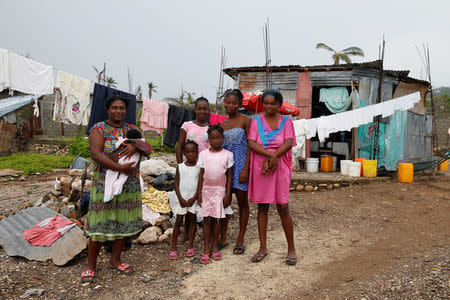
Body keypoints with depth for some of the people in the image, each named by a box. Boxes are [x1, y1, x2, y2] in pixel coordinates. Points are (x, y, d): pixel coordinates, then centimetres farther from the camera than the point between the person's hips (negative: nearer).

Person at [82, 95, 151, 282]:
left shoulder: (132, 129, 10)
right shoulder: (98, 129, -4)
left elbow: (148, 149, 1)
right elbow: (96, 154, -18)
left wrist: (135, 146, -22)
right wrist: (121, 168, -25)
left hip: (129, 185, 5)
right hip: (104, 184, -4)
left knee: (123, 222, 11)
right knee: (100, 224, 0)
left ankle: (115, 260, 27)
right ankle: (90, 266, 16)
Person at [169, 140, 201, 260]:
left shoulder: (199, 167, -1)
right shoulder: (180, 167, 1)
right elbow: (176, 183, 0)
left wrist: (194, 198, -10)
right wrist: (180, 198, -9)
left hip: (193, 198, 0)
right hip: (180, 198, 0)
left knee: (192, 220, 7)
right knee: (178, 221, 2)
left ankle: (190, 246, 19)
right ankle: (173, 248, 8)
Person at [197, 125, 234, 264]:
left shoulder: (227, 155, -2)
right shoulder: (203, 154, 1)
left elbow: (229, 176, 0)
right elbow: (201, 174, 4)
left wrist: (228, 194, -3)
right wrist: (199, 193, 1)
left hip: (219, 190, -1)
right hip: (206, 189, 1)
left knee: (215, 219, 5)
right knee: (206, 219, 3)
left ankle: (214, 246, 20)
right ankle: (206, 248, 11)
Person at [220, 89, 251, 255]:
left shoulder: (245, 120, -3)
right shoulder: (222, 124, 14)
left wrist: (246, 168, -17)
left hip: (241, 164, -5)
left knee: (242, 202, 4)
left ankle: (240, 240, 15)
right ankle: (223, 238, 21)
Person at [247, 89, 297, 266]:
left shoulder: (286, 121, 7)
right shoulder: (256, 121, 8)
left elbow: (289, 143, -7)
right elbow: (251, 143, -7)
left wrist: (272, 157, -18)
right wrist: (270, 155, -19)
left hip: (280, 169, -1)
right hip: (260, 169, 1)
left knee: (283, 208, -2)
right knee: (262, 208, 8)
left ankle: (291, 249, 14)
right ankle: (263, 248, 19)